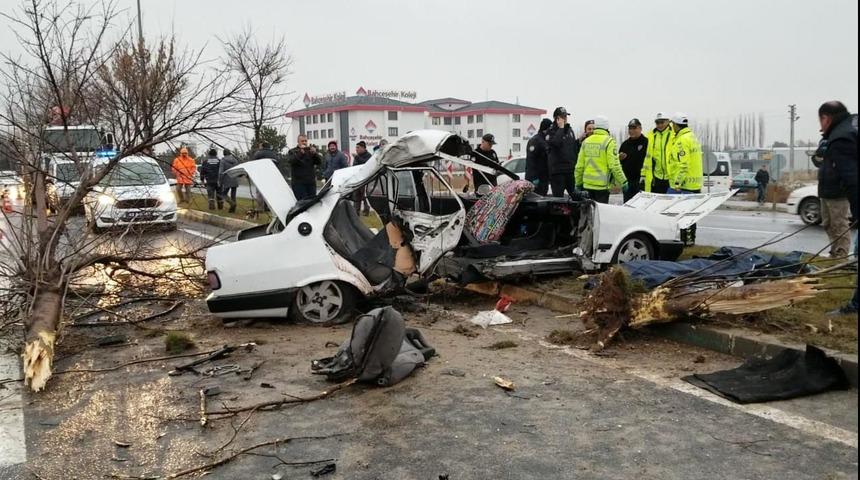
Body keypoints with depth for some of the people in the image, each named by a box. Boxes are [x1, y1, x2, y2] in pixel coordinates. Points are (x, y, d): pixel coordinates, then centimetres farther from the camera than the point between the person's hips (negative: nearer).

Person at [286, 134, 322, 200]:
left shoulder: (311, 151, 13)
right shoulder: (292, 152, 6)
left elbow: (320, 162, 2)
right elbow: (290, 161, -13)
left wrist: (315, 153, -17)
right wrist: (300, 152, -24)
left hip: (311, 183, 4)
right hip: (299, 183, -4)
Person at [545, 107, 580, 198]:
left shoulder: (570, 130, 18)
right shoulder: (551, 131, -3)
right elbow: (555, 142, -25)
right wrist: (561, 127, -16)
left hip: (571, 170, 6)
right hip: (557, 170, -6)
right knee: (558, 198, -5)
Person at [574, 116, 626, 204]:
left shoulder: (586, 141, 8)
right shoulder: (609, 141, -7)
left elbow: (579, 165, 9)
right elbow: (614, 166, -12)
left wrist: (578, 183, 18)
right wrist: (623, 182, -4)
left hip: (587, 184, 5)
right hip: (602, 185, -5)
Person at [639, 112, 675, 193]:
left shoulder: (674, 135, -4)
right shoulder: (651, 136, 11)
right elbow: (647, 157, 15)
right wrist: (643, 175, 11)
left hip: (670, 178, -4)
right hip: (655, 178, 4)